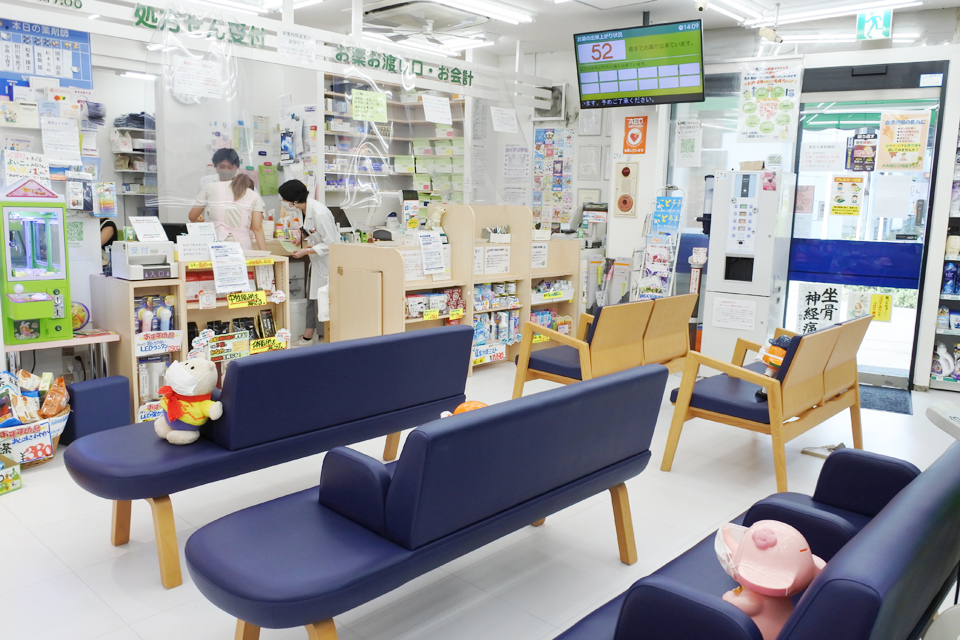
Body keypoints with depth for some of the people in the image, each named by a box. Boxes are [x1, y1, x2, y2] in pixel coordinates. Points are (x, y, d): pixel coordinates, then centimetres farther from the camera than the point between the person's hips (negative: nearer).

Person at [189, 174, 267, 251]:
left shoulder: (210, 187, 14)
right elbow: (257, 228, 2)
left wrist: (197, 220, 44)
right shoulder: (254, 196, 12)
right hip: (243, 246, 0)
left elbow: (192, 217, 21)